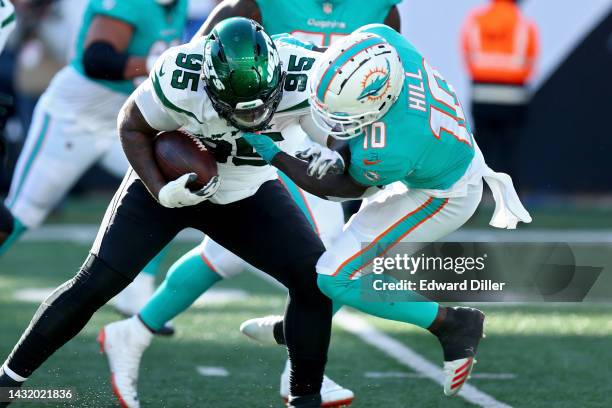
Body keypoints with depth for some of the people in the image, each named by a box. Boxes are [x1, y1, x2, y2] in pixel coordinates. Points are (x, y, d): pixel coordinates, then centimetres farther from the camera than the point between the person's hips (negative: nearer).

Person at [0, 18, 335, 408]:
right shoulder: (180, 79, -34)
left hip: (250, 195, 2)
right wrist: (161, 193, -25)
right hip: (171, 179, -2)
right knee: (96, 283, -7)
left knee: (315, 279, -14)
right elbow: (132, 127, -13)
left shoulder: (304, 79, -30)